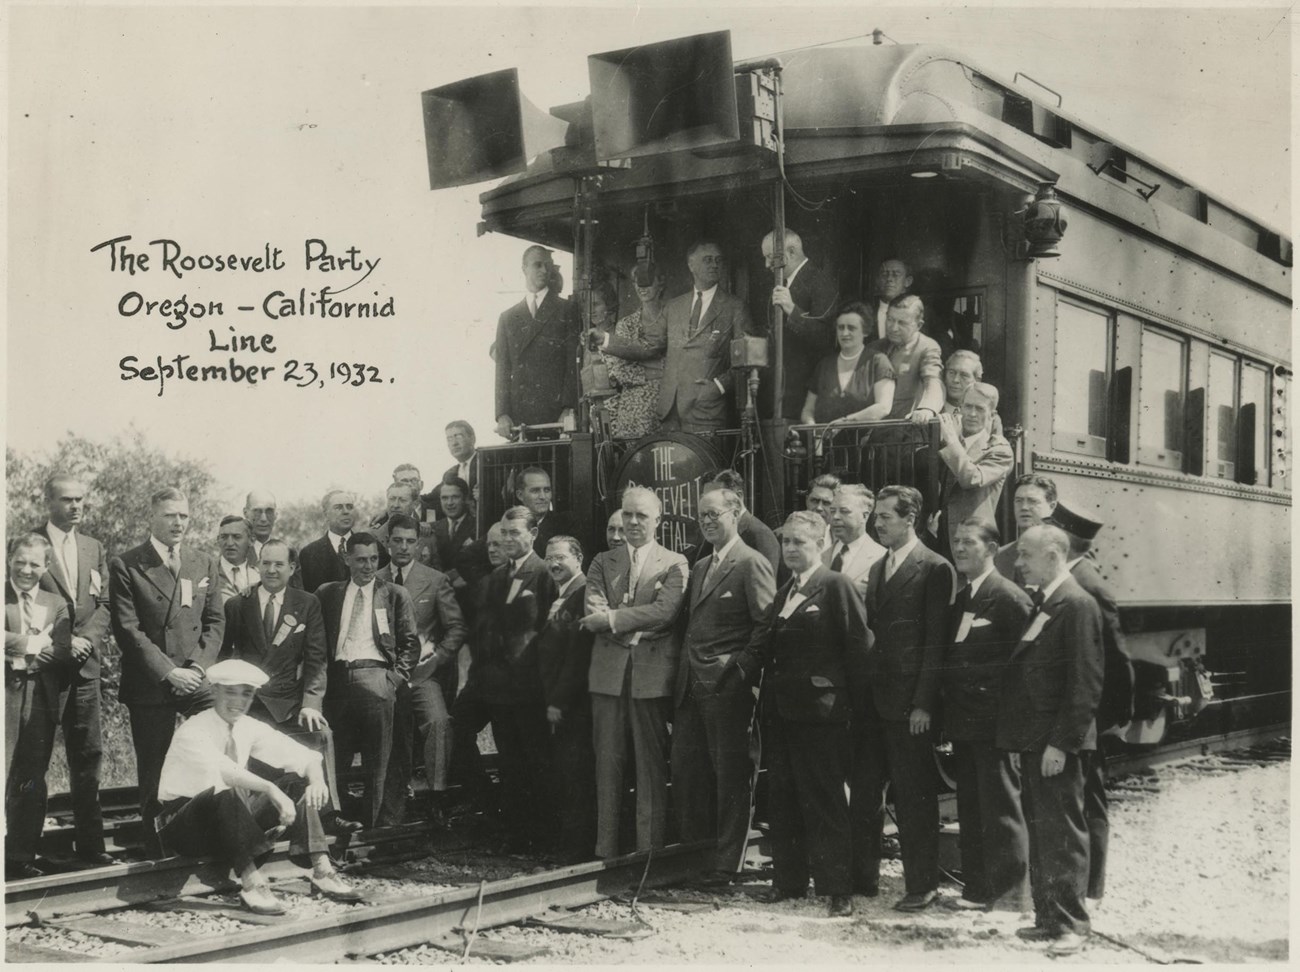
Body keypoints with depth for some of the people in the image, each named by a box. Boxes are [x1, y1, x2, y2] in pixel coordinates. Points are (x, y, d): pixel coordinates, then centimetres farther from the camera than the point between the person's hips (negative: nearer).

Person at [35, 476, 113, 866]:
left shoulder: (94, 549, 13)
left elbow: (103, 604, 10)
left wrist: (87, 639, -7)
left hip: (85, 664, 5)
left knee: (88, 754, 7)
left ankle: (89, 842, 13)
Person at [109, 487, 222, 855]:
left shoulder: (204, 563, 13)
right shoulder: (125, 566, -1)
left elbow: (215, 621, 12)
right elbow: (127, 630, -7)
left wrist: (198, 666, -5)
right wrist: (167, 672, -13)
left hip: (198, 678, 3)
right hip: (149, 684, -3)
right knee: (154, 770, 3)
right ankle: (156, 847, 15)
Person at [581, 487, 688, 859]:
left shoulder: (674, 564, 5)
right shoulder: (602, 562, 13)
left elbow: (665, 610, -11)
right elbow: (593, 616, 0)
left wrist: (613, 619, -15)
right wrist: (637, 625, -13)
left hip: (652, 675, -3)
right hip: (608, 673, 3)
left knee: (652, 765, 1)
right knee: (608, 763, 6)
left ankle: (649, 851, 7)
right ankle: (605, 850, 12)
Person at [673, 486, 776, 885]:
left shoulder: (752, 564, -6)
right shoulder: (700, 567, 19)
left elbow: (766, 624, -12)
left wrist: (742, 670, -16)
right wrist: (683, 672, 11)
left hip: (727, 686, -8)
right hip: (691, 684, 8)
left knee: (730, 774, 0)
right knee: (685, 768, 8)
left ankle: (726, 863, 7)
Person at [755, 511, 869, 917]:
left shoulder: (836, 586, -6)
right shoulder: (783, 592, 17)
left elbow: (858, 644, -10)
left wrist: (854, 699, -10)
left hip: (819, 710, -7)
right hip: (780, 709, 7)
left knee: (824, 801, -4)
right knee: (783, 799, 11)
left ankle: (837, 888, 3)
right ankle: (789, 880, 21)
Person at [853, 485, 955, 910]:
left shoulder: (933, 569, -7)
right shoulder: (877, 568, 16)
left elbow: (935, 640, -11)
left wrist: (924, 702, -15)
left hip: (908, 702, -7)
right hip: (872, 699, 7)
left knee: (914, 796, 1)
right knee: (863, 792, 11)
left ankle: (923, 885, 11)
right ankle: (863, 876, 22)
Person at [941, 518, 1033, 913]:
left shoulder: (1009, 597, -11)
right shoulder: (956, 598, 13)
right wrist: (947, 706, 10)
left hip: (994, 721, -8)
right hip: (962, 721, 8)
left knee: (1001, 808, -2)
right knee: (970, 809, 13)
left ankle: (1010, 894, 4)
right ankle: (977, 887, 23)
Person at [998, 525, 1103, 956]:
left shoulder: (1076, 604, -13)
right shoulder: (1040, 603, 15)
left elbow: (1086, 683, -18)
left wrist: (1061, 742, -20)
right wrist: (1024, 738, 11)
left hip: (1056, 743, -9)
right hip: (1032, 741, 9)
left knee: (1063, 834, -2)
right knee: (1039, 831, 14)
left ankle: (1071, 923, 6)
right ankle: (1048, 917, 23)